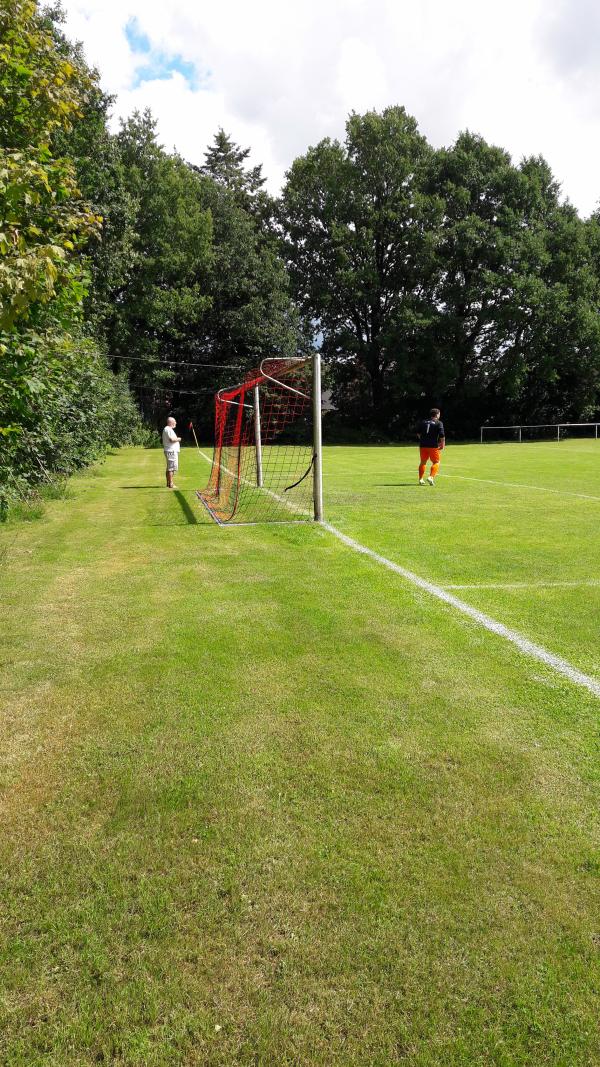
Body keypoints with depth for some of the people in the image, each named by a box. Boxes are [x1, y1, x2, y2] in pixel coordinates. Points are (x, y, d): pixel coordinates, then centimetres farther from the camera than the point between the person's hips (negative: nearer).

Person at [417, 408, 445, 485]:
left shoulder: (423, 422, 11)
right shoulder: (439, 423, -4)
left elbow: (419, 434, 16)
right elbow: (442, 436, -12)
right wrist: (442, 445, -3)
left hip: (423, 445, 5)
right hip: (433, 446, -5)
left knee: (423, 462, 17)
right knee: (436, 462, 6)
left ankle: (420, 479, 20)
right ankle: (431, 477, -11)